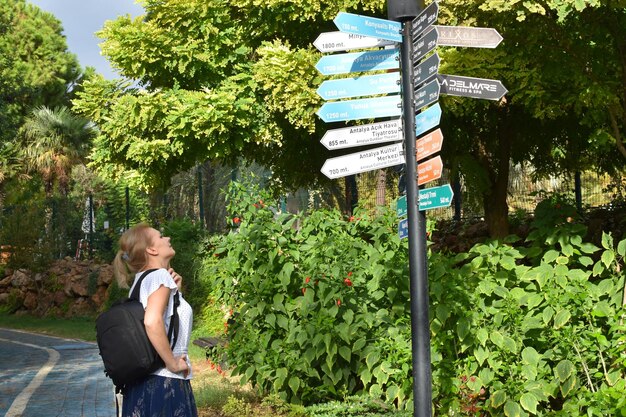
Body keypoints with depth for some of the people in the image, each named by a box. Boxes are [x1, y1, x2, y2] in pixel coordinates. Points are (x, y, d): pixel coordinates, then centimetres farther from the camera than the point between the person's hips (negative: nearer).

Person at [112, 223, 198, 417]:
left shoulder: (141, 279, 13)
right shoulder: (160, 275, -12)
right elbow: (153, 322, -29)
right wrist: (173, 364, -19)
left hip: (143, 381, 9)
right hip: (165, 382, -9)